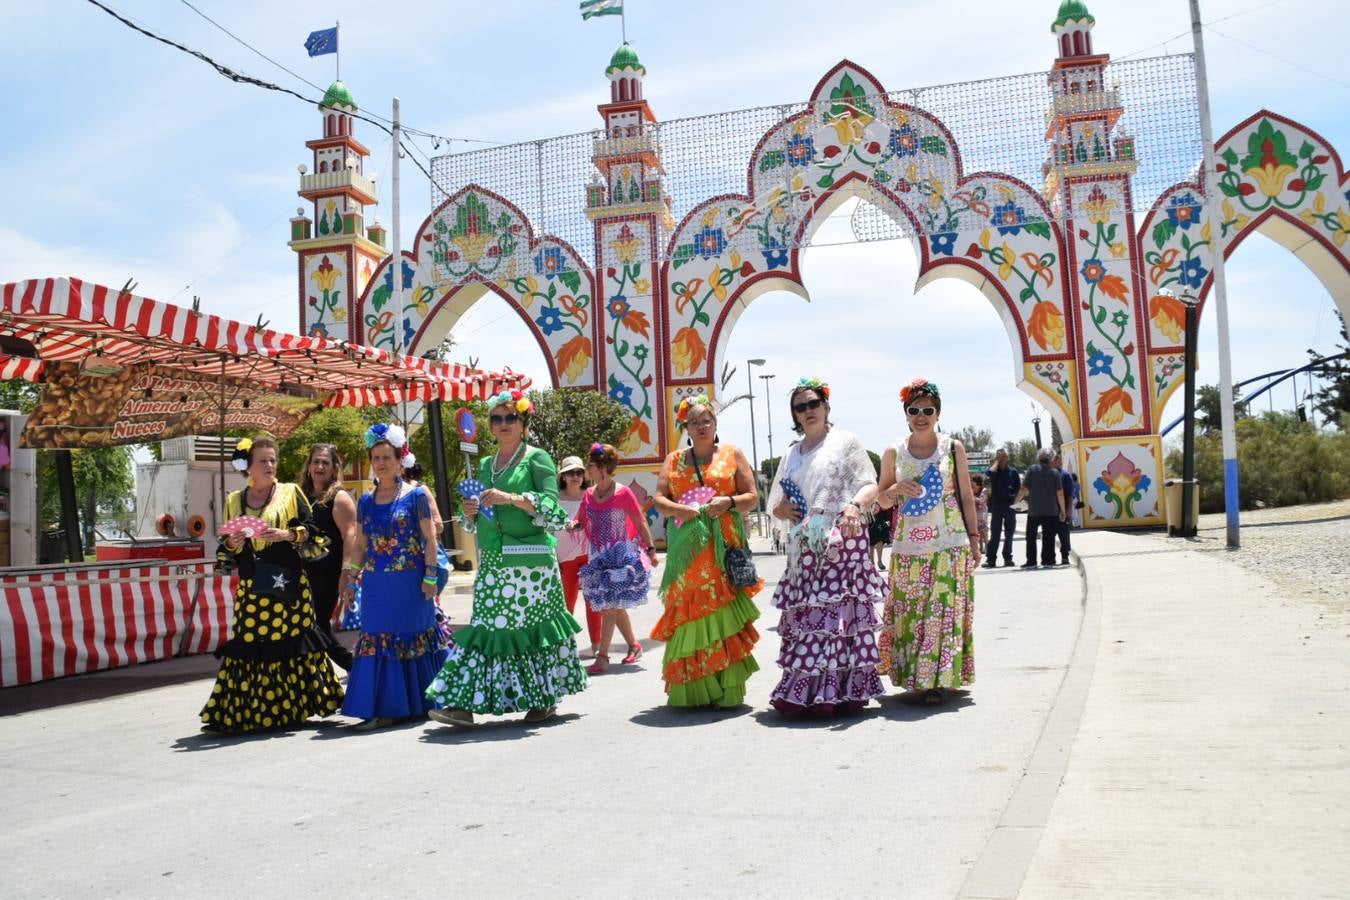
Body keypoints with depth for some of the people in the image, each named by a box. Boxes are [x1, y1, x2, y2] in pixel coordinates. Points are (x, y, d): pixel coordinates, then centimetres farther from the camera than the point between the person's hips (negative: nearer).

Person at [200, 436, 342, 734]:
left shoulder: (291, 493, 4)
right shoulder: (234, 501, 13)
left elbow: (317, 538, 0)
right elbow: (226, 556, 17)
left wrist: (289, 535, -15)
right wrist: (232, 545, -4)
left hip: (287, 588, -3)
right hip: (250, 591, 3)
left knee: (289, 646, -3)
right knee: (249, 649, -1)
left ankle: (291, 709, 8)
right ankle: (246, 713, 7)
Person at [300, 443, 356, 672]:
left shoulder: (339, 498, -6)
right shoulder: (304, 496, 14)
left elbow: (349, 536, -15)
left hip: (327, 573, -7)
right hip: (306, 572, 7)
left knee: (317, 625, -6)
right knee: (318, 626, 8)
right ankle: (352, 665, 21)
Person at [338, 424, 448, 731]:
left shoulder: (416, 495, -3)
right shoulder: (366, 502, 11)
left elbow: (430, 539, -5)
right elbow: (360, 545, 15)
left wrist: (430, 577, -11)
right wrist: (349, 578, 9)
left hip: (409, 584, -4)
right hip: (376, 585, 4)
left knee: (413, 636, 2)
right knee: (377, 640, 3)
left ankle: (418, 703, 15)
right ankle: (381, 709, 8)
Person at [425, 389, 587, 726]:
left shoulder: (537, 458, 0)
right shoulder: (486, 464, 17)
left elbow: (551, 506, -11)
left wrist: (511, 498, -20)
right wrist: (470, 512, 0)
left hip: (531, 561, -5)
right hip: (492, 562, 5)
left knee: (534, 624, -1)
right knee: (486, 626, 1)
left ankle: (546, 699, 12)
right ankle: (465, 702, 1)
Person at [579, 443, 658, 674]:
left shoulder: (623, 493, -11)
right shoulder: (589, 495, 5)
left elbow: (641, 523, -5)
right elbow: (583, 523, 12)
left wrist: (651, 550, -6)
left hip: (620, 557, -6)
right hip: (598, 559, 6)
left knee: (610, 606, -8)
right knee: (615, 606, 13)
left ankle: (602, 657, -5)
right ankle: (633, 645, 30)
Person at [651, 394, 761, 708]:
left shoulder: (732, 454, 11)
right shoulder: (674, 460, 16)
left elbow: (751, 497, 7)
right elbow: (660, 500, 9)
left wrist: (729, 502, -12)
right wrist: (682, 510, -11)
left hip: (724, 544, -2)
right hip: (687, 547, 2)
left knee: (723, 610, -8)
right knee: (688, 611, -2)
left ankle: (727, 689, -3)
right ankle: (692, 690, 4)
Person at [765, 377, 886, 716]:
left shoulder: (845, 441, 6)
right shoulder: (792, 453, 22)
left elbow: (870, 484, -3)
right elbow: (776, 504, 24)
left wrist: (855, 504, -24)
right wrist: (780, 508, 1)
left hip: (841, 539, -5)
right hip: (804, 544, 5)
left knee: (840, 610, -11)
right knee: (803, 613, 1)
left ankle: (840, 689, -10)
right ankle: (801, 692, 3)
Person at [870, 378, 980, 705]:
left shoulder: (953, 448, 3)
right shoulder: (894, 452, 5)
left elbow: (966, 497, 7)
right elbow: (881, 500, 10)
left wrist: (974, 539, 4)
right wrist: (896, 489, -11)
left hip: (950, 545, -1)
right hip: (908, 546, 1)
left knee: (944, 611, -3)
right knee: (909, 613, 2)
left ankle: (936, 679, 2)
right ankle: (914, 675, 14)